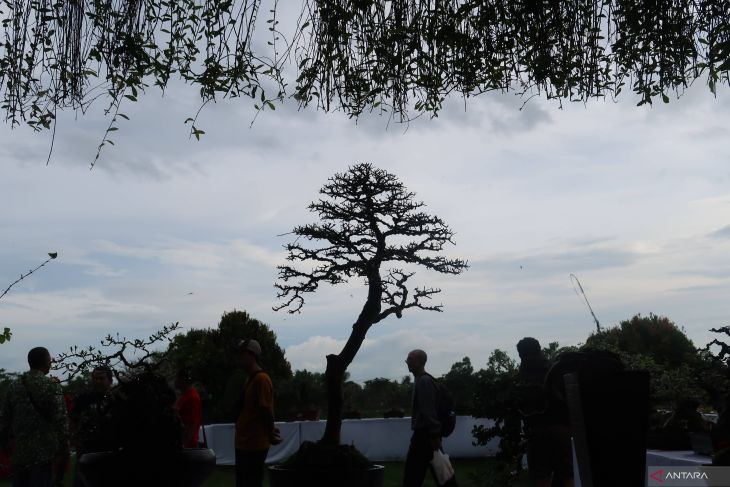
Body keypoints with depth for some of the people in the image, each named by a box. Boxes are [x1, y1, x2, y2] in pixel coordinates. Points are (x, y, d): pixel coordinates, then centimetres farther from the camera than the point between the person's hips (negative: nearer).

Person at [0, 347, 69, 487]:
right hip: (42, 451, -6)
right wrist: (64, 448, -6)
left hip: (18, 451, 6)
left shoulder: (14, 386, 8)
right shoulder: (51, 385, -9)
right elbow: (60, 419, -13)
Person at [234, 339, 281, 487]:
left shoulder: (261, 378, -16)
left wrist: (270, 435, -8)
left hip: (255, 446, -10)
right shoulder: (251, 379, 15)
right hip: (244, 444, 10)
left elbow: (267, 411, -17)